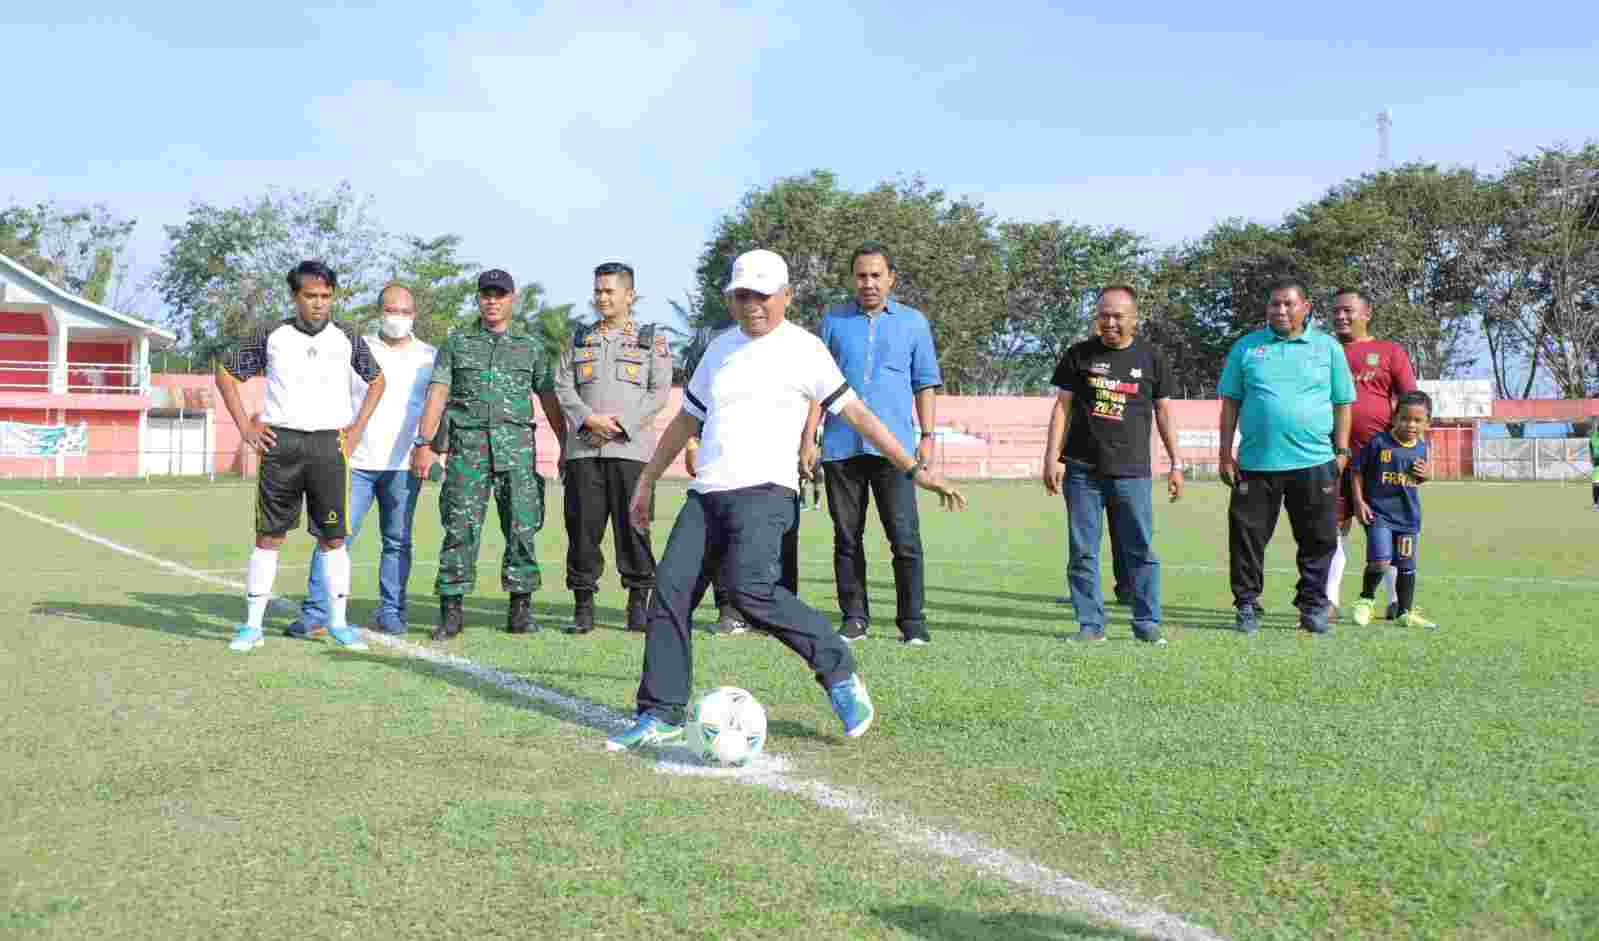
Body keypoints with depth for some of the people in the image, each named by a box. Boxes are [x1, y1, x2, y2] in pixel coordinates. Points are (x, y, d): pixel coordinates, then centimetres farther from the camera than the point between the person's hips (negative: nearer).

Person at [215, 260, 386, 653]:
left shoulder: (347, 338, 6)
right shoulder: (271, 337, 2)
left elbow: (376, 380, 20)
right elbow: (225, 373, 11)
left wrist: (357, 428, 9)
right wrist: (245, 426, 3)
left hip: (329, 444, 1)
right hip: (280, 443, -1)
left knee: (333, 537, 2)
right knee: (268, 535, 2)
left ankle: (339, 622, 12)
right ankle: (252, 625, 7)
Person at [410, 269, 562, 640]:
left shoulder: (530, 346, 15)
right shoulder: (457, 342, 12)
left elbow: (548, 398, 15)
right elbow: (437, 393, 4)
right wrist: (424, 443, -6)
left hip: (516, 446, 1)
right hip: (467, 445, -1)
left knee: (522, 526, -3)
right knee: (460, 527, -4)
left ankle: (521, 608, 6)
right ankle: (451, 609, 1)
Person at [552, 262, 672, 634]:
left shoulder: (652, 340, 10)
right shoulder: (579, 339, 18)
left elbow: (659, 392, 1)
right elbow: (563, 387, 9)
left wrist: (622, 423, -11)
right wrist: (589, 419, -9)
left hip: (630, 447, -2)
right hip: (583, 447, 2)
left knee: (632, 525, -3)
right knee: (583, 526, 0)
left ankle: (639, 603, 7)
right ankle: (583, 607, 7)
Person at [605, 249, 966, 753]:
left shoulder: (802, 348, 1)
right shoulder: (721, 348, 19)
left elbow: (857, 413, -1)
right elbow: (686, 419, 28)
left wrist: (914, 469, -7)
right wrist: (646, 482, 27)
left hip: (765, 491, -6)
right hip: (705, 494, 6)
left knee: (751, 589, -25)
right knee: (669, 589, -5)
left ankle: (840, 673, -7)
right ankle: (661, 715, 6)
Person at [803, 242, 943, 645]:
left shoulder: (913, 322, 10)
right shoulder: (833, 321, 11)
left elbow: (925, 384, 10)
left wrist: (927, 437, 2)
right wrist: (809, 438, 4)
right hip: (841, 446, 2)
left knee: (904, 537, -7)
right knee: (847, 538, 6)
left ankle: (912, 621, 0)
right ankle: (855, 618, 14)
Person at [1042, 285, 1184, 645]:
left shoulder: (1151, 358, 7)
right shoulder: (1079, 355, 6)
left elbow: (1162, 411, 12)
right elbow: (1063, 407, 6)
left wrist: (1175, 463, 9)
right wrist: (1052, 458, -1)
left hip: (1132, 471, 0)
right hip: (1082, 470, 0)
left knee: (1141, 551, 0)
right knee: (1083, 552, 2)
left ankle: (1147, 623, 8)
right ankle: (1090, 624, 9)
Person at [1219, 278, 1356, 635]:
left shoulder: (1328, 348, 9)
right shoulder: (1246, 348, 8)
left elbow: (1343, 403, 11)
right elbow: (1230, 403, 9)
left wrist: (1341, 451, 5)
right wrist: (1226, 454, 3)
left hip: (1315, 462, 0)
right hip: (1255, 462, 0)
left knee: (1318, 540, 5)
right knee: (1247, 538, 2)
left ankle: (1313, 607, 17)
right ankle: (1247, 606, 14)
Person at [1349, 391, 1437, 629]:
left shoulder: (1421, 446, 3)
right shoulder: (1379, 442, -12)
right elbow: (1358, 470, -4)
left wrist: (1424, 474, -5)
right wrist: (1359, 502, -9)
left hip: (1408, 514, 5)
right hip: (1378, 512, -5)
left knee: (1407, 566, 10)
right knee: (1380, 561, -17)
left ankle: (1405, 613, 23)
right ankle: (1366, 599, 9)